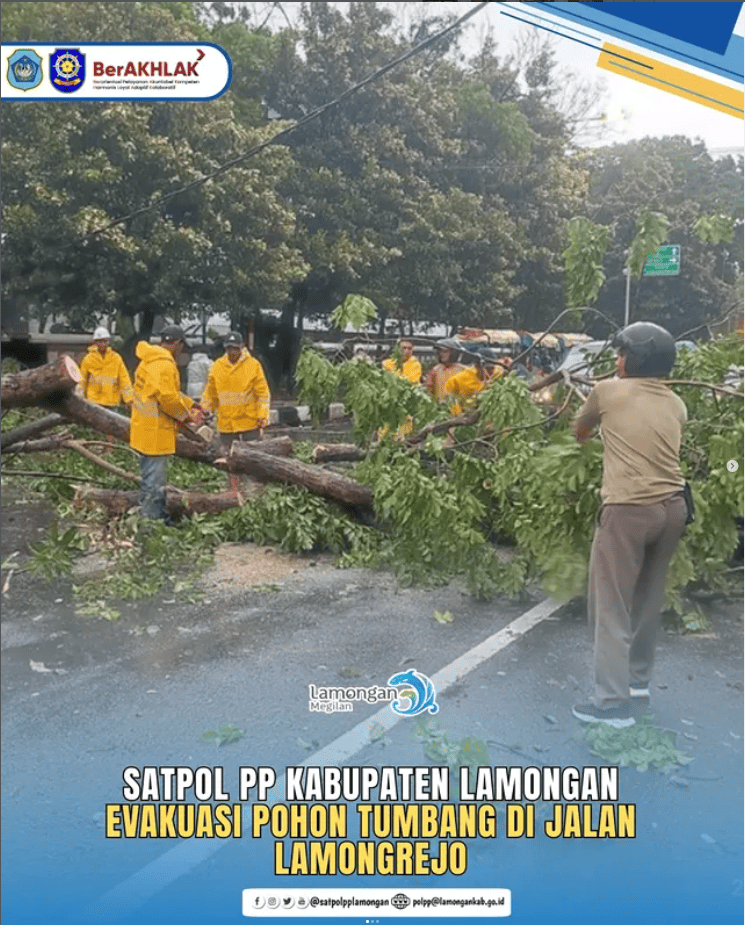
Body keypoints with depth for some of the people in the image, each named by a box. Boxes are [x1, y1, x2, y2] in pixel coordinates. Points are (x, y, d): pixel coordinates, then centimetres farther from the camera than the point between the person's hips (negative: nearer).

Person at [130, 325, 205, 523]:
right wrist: (187, 415, -8)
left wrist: (190, 403, 20)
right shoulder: (164, 365, -19)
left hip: (144, 429, 11)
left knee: (149, 475, 21)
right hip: (156, 432, -11)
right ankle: (152, 519, 2)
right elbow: (168, 398, -23)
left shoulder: (149, 360, 15)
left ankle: (147, 513, 33)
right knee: (155, 479, -4)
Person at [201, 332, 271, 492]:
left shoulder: (253, 365, -3)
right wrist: (206, 409, 0)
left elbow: (263, 394, -3)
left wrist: (262, 416, -10)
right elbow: (210, 393, 13)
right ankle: (234, 493, 17)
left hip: (250, 423, -3)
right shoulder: (217, 366, 4)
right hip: (226, 424, 3)